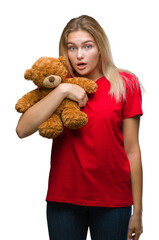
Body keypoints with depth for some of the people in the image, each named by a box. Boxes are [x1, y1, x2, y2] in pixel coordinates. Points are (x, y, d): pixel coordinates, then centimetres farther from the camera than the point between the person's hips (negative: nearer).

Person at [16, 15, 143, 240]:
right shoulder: (56, 84, 4)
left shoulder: (124, 83, -2)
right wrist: (62, 90, -16)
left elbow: (132, 150, -2)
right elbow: (22, 129, -11)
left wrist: (137, 211, -1)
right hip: (64, 198, 2)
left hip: (112, 200, -1)